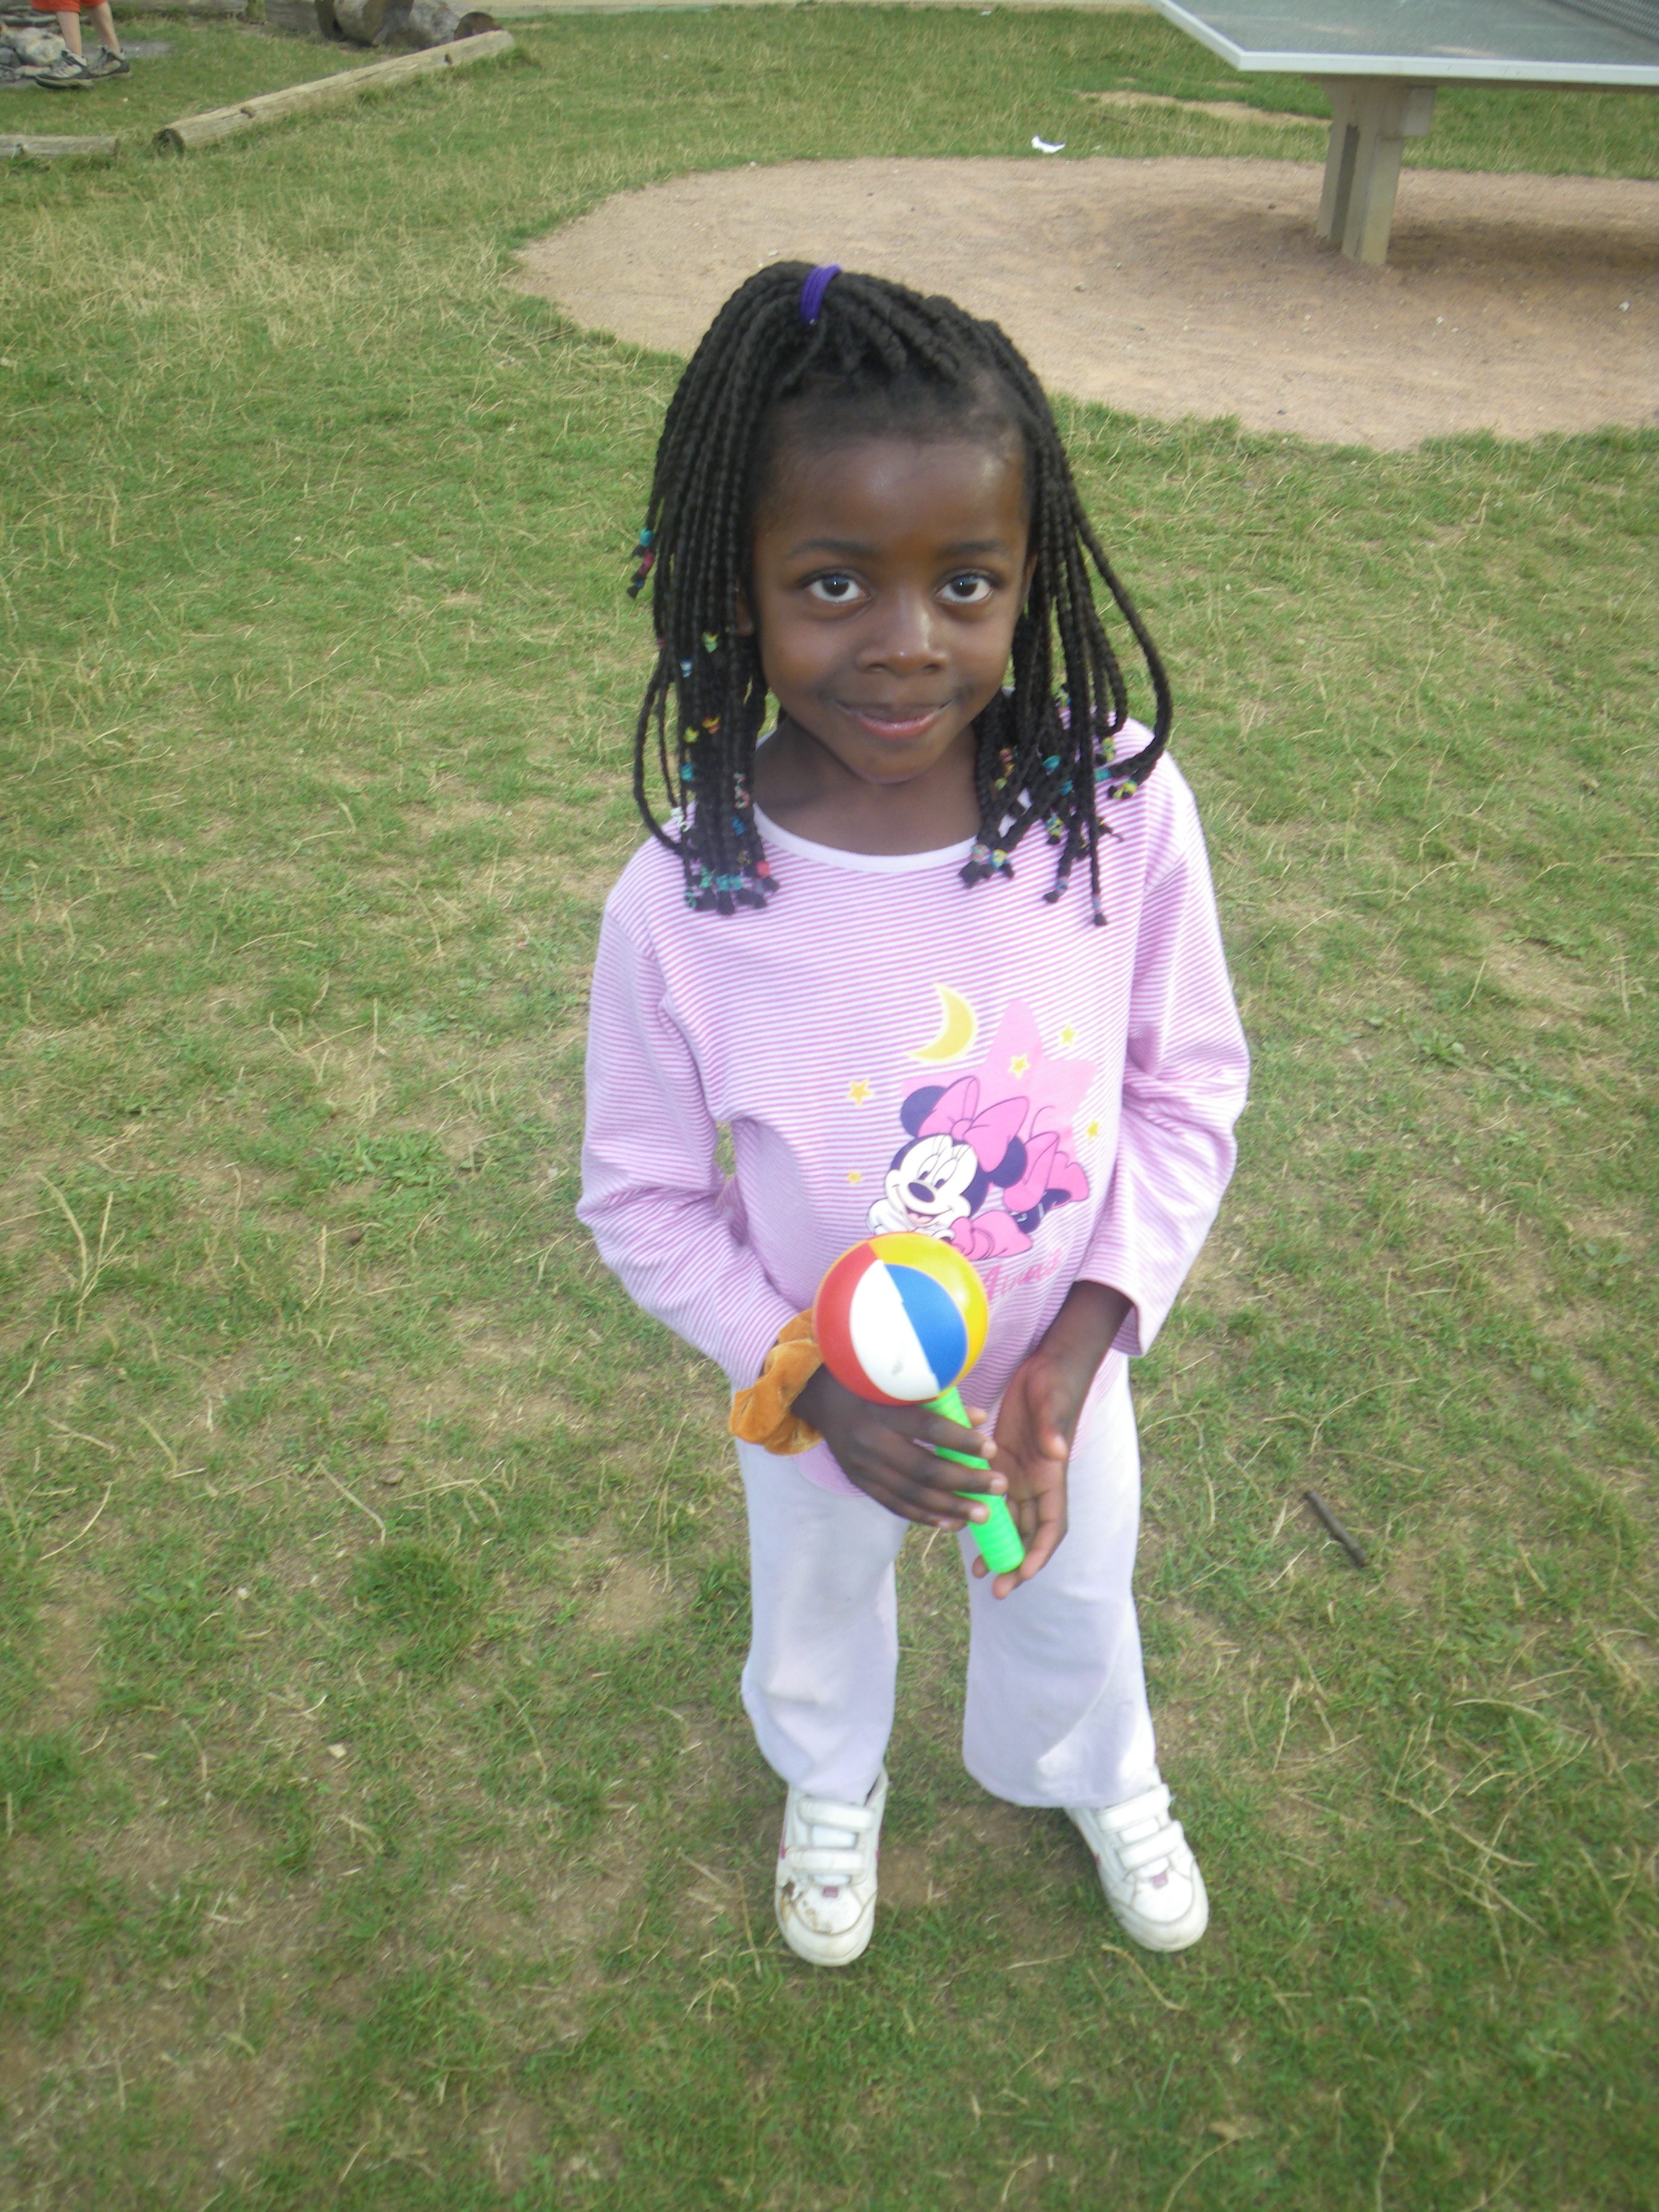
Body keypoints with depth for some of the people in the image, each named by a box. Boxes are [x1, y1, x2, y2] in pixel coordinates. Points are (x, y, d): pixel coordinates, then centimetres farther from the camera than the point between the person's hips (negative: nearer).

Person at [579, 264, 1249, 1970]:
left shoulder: (1124, 809, -26)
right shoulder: (680, 904, -29)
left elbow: (1189, 1094, -12)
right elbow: (644, 1202, -15)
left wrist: (1075, 1354, -19)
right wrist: (814, 1391, -22)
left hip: (1065, 1368, 2)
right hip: (811, 1393, -1)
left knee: (1077, 1593, 30)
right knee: (818, 1603, 30)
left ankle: (1096, 1776, 69)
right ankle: (830, 1786, 68)